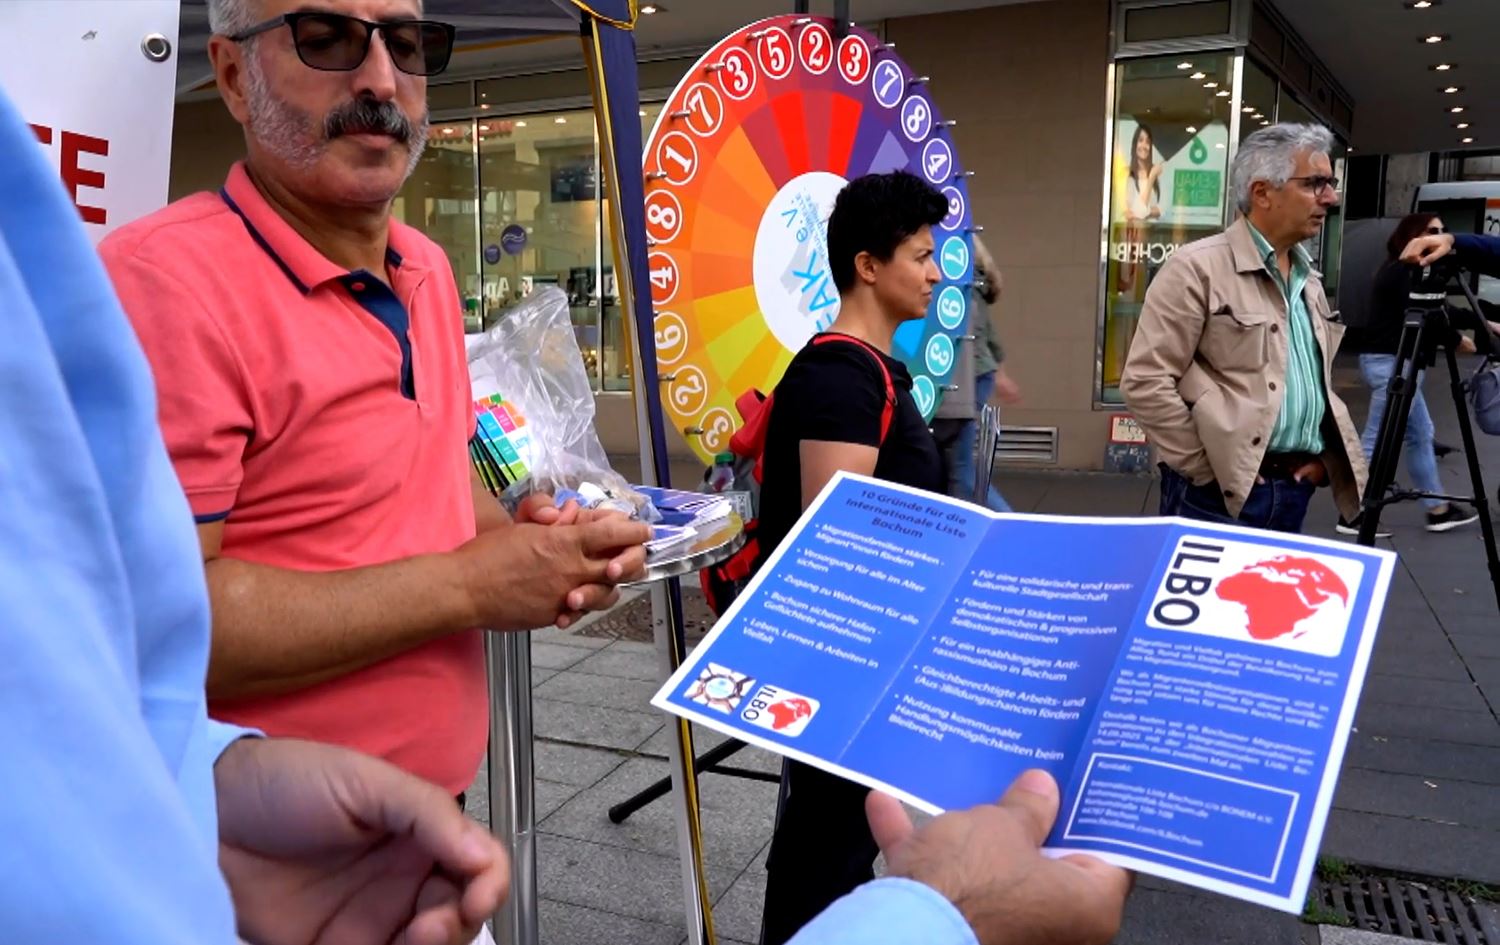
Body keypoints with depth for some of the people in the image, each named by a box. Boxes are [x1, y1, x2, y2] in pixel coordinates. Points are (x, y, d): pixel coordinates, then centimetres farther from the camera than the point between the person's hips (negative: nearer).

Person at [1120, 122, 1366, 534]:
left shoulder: (1308, 280, 15)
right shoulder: (1197, 268, -10)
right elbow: (1145, 381, -16)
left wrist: (1323, 455, 9)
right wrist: (1209, 470, -13)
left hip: (1295, 491, 8)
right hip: (1217, 493, -7)